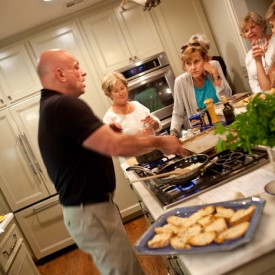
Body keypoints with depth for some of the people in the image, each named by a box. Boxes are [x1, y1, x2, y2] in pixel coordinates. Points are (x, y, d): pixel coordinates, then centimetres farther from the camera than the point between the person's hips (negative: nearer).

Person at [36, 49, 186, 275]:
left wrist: (104, 134, 4)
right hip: (91, 212, -10)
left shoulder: (50, 106, 12)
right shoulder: (64, 105, -22)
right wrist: (159, 142, -13)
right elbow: (116, 146, -27)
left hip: (86, 208, 10)